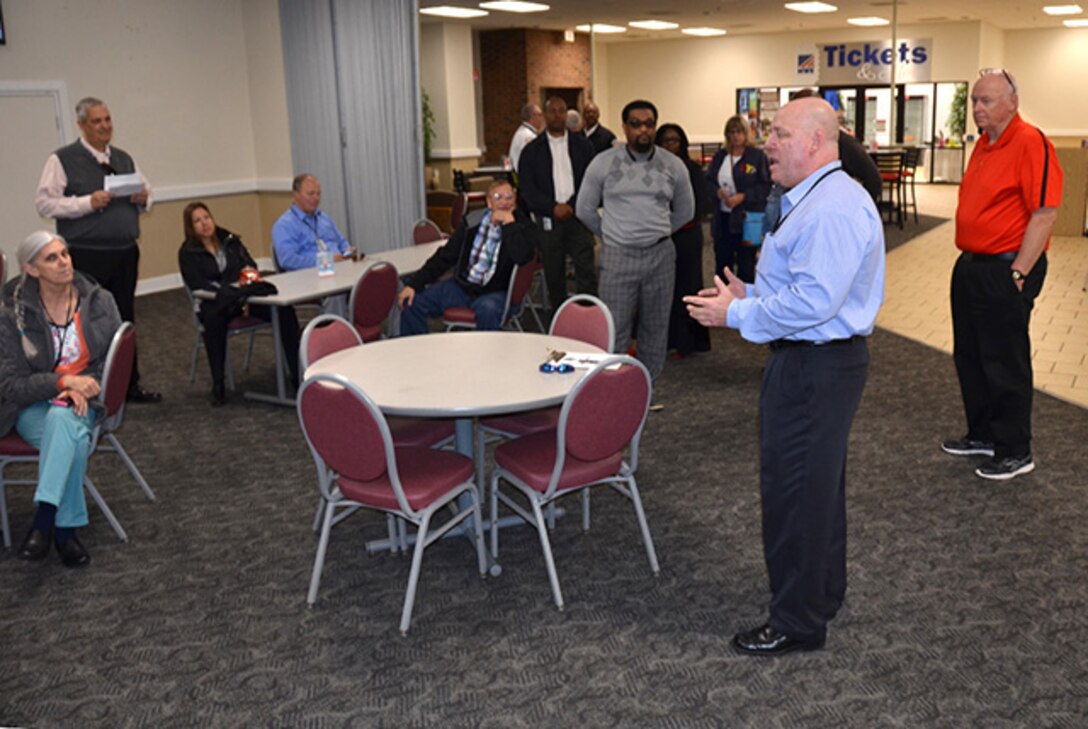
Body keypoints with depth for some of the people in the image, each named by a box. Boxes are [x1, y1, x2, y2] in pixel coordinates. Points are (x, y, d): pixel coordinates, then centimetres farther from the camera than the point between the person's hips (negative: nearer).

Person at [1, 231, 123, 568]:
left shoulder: (99, 301, -2)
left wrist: (83, 388, -16)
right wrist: (64, 381, -23)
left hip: (83, 401, 1)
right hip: (32, 405, -1)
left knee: (62, 419, -35)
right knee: (72, 439, -35)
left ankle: (44, 521, -32)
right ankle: (66, 528, -28)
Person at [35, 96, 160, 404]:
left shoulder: (124, 158, 14)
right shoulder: (62, 160, -4)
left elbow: (146, 196, 22)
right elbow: (44, 203, -9)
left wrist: (143, 199, -1)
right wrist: (87, 203, -19)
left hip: (125, 253, 6)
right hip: (87, 258, -6)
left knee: (125, 320, 12)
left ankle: (130, 385, 21)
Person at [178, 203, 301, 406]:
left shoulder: (230, 240, 15)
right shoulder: (187, 252, 3)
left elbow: (250, 263, 14)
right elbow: (197, 284, -9)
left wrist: (250, 270, -12)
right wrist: (226, 290, -24)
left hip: (244, 295, 3)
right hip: (214, 303, -3)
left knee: (284, 310, -25)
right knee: (213, 319, -41)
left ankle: (296, 371, -21)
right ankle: (218, 384, -33)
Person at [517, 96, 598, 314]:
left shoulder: (582, 146, 7)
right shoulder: (532, 150, 5)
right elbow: (526, 188, -2)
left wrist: (572, 206, -12)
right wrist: (553, 207, -14)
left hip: (579, 216, 0)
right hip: (547, 220, 1)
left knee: (586, 271, -9)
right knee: (554, 276, 6)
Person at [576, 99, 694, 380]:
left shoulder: (673, 165, 3)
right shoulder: (603, 163, -1)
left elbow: (685, 211, 16)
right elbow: (585, 209, 9)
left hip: (660, 255, 2)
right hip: (617, 256, -2)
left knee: (655, 328, 9)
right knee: (614, 331, -2)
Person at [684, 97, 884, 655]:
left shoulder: (832, 209, -22)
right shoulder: (815, 200, 14)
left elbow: (813, 300, -28)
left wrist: (736, 315, -19)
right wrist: (747, 294, 9)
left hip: (815, 368, -11)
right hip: (810, 361, 11)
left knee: (794, 491, -1)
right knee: (819, 483, 22)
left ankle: (798, 622, 12)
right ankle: (823, 592, 39)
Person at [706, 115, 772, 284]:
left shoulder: (757, 155, -4)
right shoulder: (720, 156, 11)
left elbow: (766, 186, -8)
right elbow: (708, 181, 11)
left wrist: (743, 196, -18)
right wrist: (718, 191, -10)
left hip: (746, 218, -4)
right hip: (722, 218, 5)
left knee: (746, 266, 1)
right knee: (722, 264, 11)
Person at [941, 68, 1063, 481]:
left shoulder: (1031, 143, -16)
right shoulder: (985, 143, 13)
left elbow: (1045, 214, -20)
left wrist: (1018, 273, -21)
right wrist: (969, 259, 17)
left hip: (1005, 271, -9)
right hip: (971, 265, 9)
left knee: (1005, 365, 0)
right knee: (969, 357, 17)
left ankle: (1015, 452, 13)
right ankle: (983, 434, 32)